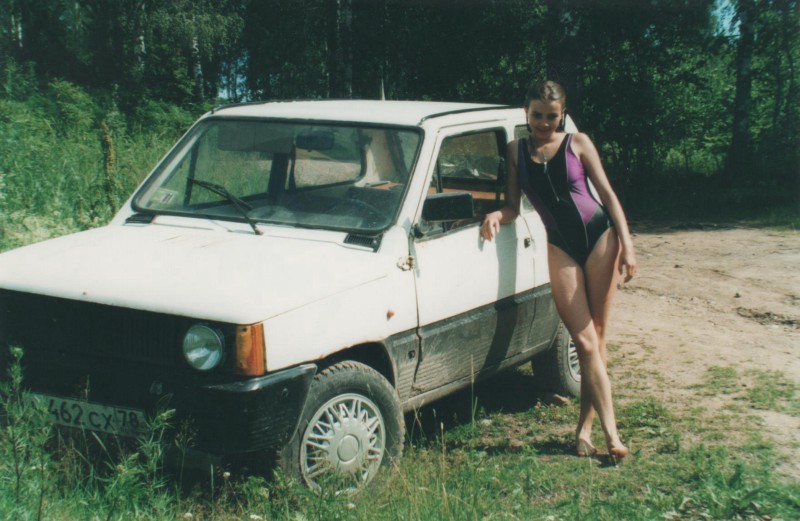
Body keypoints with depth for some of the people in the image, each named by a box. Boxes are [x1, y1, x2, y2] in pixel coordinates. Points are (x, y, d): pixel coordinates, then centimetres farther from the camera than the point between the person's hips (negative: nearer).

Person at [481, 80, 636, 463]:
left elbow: (607, 193, 3)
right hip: (561, 248, 1)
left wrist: (626, 243, -6)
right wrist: (496, 215, -15)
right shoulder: (516, 151, 9)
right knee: (585, 342, -8)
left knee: (596, 338, -1)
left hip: (599, 236, -1)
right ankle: (610, 432, -10)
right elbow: (514, 206, 8)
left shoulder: (577, 143, 4)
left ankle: (585, 428, 5)